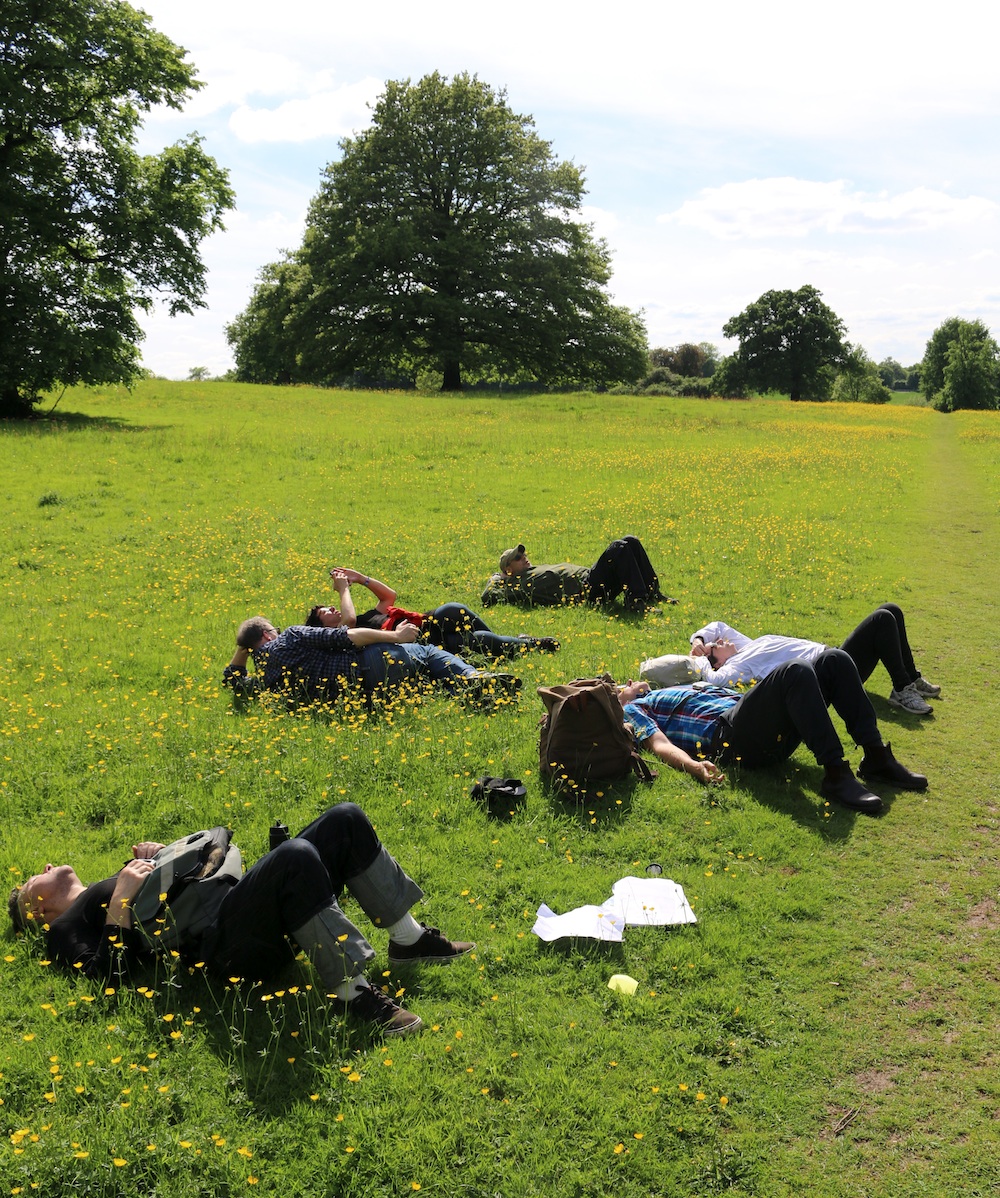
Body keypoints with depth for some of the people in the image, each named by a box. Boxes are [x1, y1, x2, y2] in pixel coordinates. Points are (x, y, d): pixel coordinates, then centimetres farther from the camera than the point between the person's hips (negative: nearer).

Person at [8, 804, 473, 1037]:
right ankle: (352, 993, -32)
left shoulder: (119, 881, 36)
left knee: (346, 819, -6)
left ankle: (408, 939, -2)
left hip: (240, 899, 8)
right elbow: (109, 973, -5)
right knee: (296, 856, -37)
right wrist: (121, 896, -7)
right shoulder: (65, 929, 16)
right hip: (221, 946, -8)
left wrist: (166, 854, 17)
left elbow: (205, 862, 32)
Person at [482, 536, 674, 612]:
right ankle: (635, 601, -29)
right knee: (619, 549, -25)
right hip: (586, 591, -10)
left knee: (631, 542, 0)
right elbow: (489, 599, -8)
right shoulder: (516, 584, 1)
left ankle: (653, 593, 1)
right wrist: (494, 581, 11)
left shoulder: (537, 570, 26)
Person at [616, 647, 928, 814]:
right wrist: (694, 766, -26)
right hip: (732, 734, -8)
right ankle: (835, 774, -35)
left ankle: (876, 758, -12)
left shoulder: (687, 688, 40)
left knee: (834, 659, -8)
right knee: (795, 671, -31)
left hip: (774, 733, 8)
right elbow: (660, 745, -4)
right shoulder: (634, 710, 17)